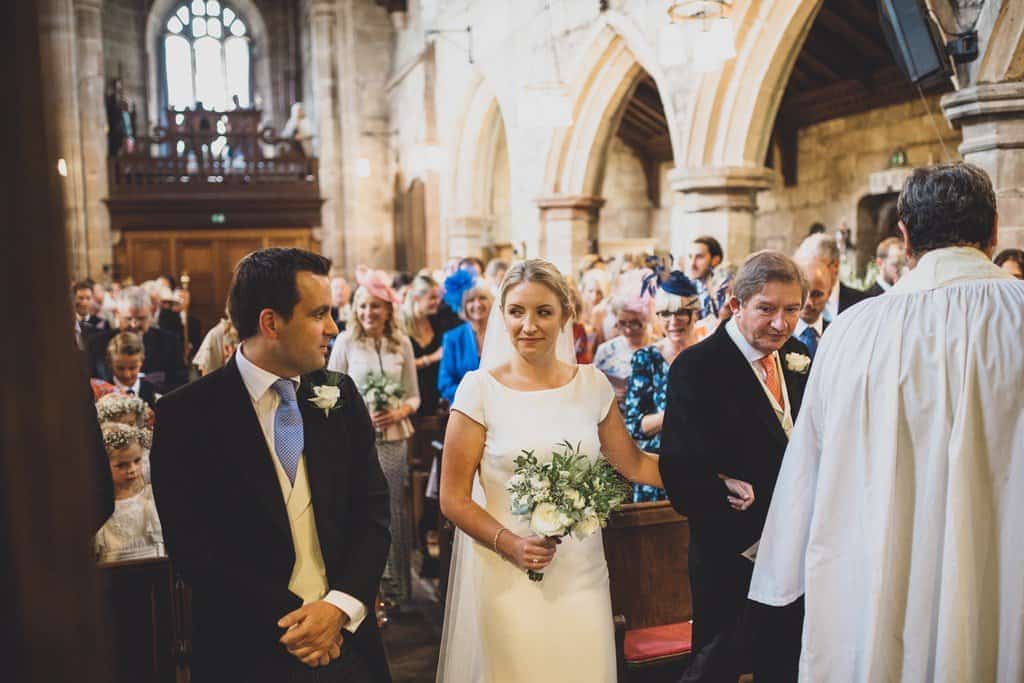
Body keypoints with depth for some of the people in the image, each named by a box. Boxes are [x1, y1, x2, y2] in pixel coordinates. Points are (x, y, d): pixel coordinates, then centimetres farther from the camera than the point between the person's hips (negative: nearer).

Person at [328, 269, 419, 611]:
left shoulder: (402, 343, 5)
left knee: (394, 510, 7)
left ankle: (395, 588, 21)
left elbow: (413, 395, 10)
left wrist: (399, 412, -10)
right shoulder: (346, 342, -1)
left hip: (394, 439, 2)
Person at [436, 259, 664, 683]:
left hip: (582, 573, 3)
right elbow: (453, 499, -6)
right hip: (506, 576, -2)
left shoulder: (591, 384, 1)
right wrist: (508, 543, -19)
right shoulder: (480, 388, -8)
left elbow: (634, 465, 12)